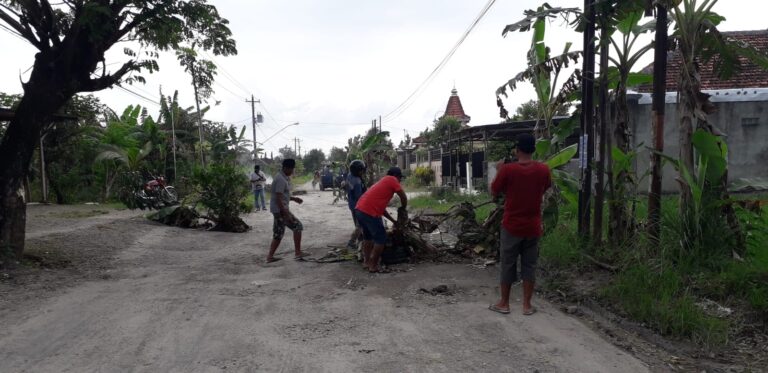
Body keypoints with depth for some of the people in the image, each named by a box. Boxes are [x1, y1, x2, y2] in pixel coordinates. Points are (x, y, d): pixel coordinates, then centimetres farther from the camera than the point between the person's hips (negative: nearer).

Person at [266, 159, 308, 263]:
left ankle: (270, 256, 13)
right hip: (280, 209, -10)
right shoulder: (281, 179, -17)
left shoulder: (285, 178, 15)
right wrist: (286, 213, -26)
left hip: (278, 210, 10)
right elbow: (278, 198, -23)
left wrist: (294, 199, 13)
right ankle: (298, 252, 0)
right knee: (297, 226, -4)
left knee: (278, 234, 11)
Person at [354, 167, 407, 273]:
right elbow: (404, 198, -2)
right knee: (381, 238, 4)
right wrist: (402, 209, 18)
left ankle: (366, 261, 32)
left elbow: (381, 207, 33)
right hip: (369, 212, -9)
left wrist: (393, 221, 34)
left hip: (359, 209, 9)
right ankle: (373, 265, 8)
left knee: (368, 236, 26)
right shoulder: (392, 180, 4)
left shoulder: (383, 182, 29)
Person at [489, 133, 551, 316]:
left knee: (507, 265, 9)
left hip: (511, 226, -2)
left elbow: (494, 192, 0)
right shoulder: (543, 170, -5)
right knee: (529, 265, 10)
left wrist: (500, 171, 11)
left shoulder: (507, 169, -14)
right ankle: (527, 305, 15)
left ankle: (504, 303, 17)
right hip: (533, 227, 2)